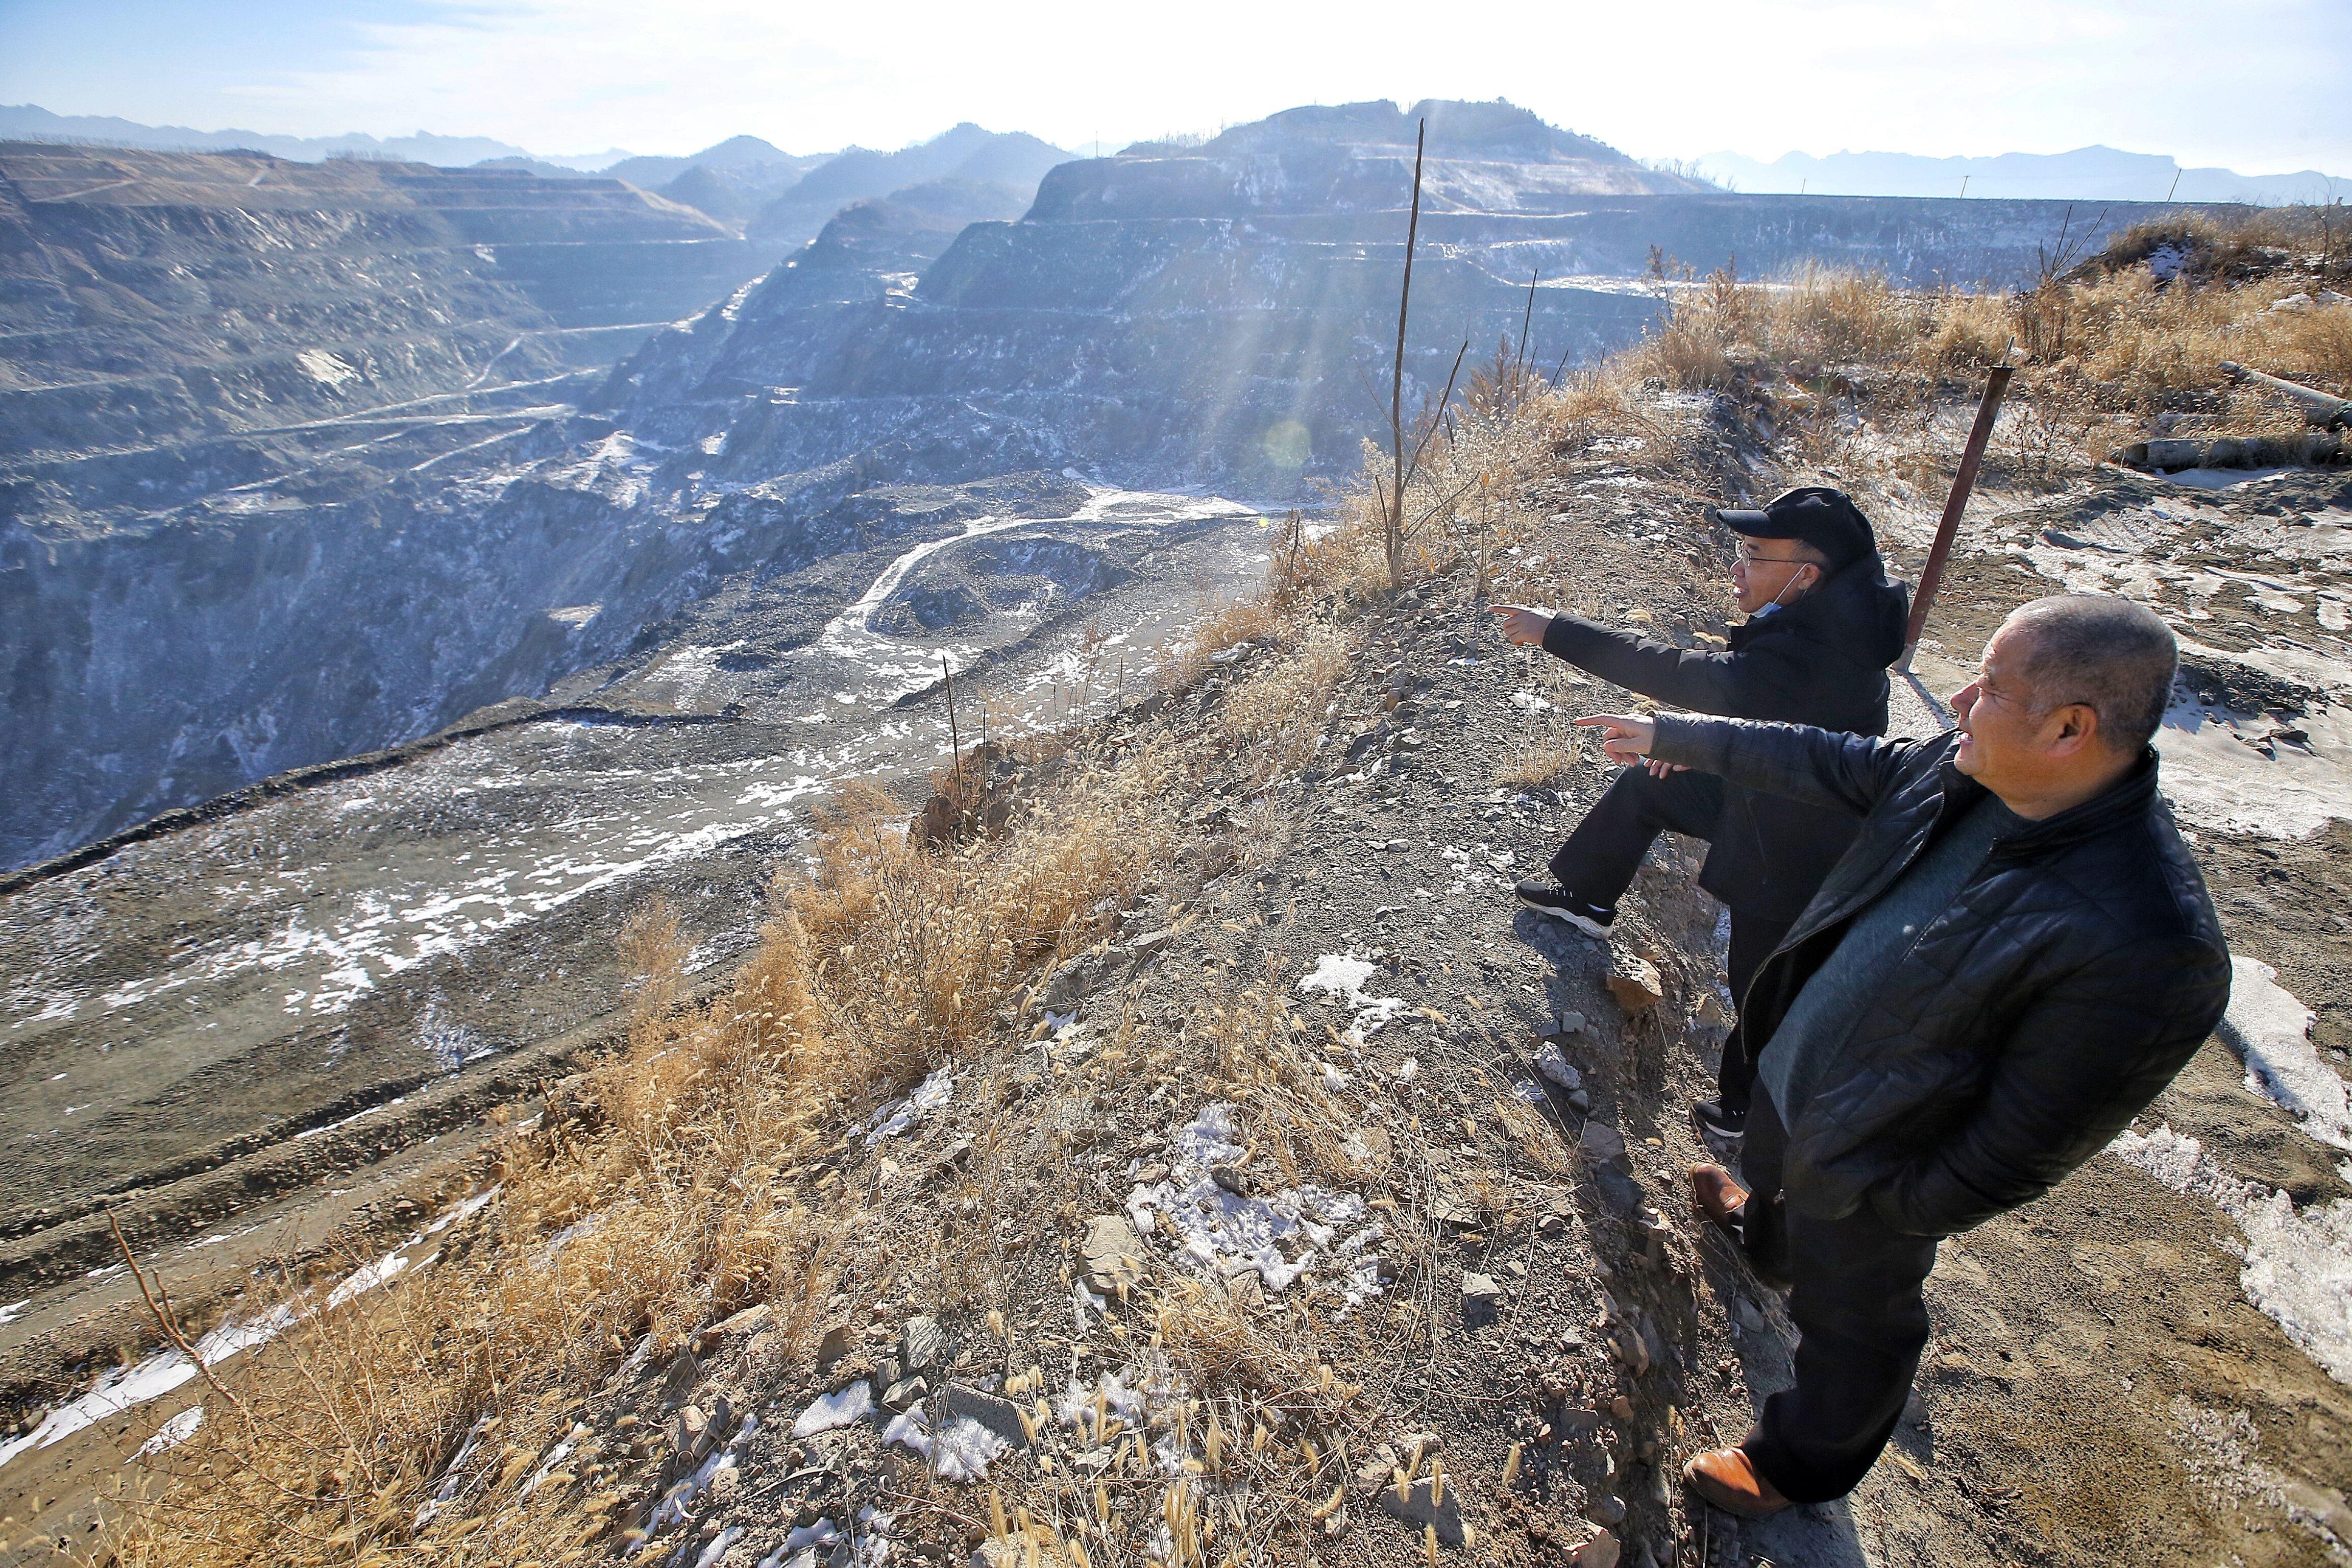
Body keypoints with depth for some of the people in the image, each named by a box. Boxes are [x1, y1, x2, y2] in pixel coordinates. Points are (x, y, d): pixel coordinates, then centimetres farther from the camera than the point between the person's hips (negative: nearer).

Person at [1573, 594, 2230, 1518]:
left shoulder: (2143, 944, -38)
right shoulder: (1960, 775, -16)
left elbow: (2024, 1145, -28)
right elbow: (1823, 763, 0)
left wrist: (1900, 1213, -16)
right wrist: (1670, 737, 9)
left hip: (1872, 1162, -7)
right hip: (1794, 1059, 8)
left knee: (1848, 1317, 21)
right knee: (1775, 1168, 39)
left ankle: (1798, 1467, 50)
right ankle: (1764, 1237, 75)